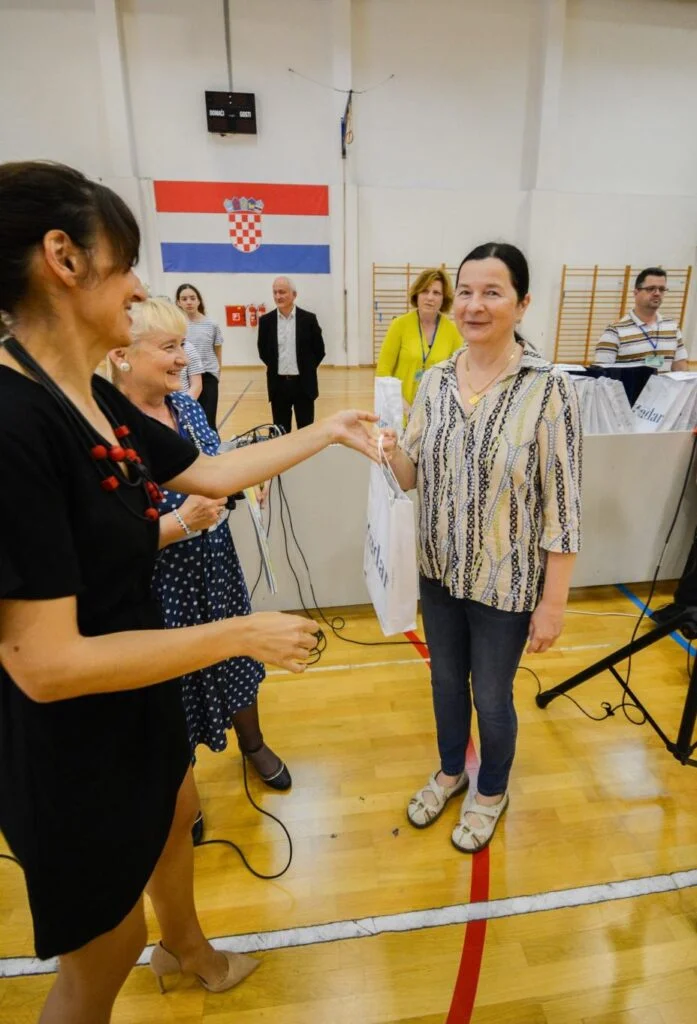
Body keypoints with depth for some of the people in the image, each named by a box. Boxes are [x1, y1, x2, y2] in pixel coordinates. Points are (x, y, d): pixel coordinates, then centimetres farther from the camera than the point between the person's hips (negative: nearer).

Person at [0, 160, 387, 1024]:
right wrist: (247, 635, -24)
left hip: (136, 700, 9)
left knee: (175, 814, 33)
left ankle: (183, 944, 66)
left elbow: (212, 472, 8)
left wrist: (329, 431, 11)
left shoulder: (97, 401, -2)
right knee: (103, 949, 17)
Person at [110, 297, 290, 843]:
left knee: (237, 657, 24)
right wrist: (182, 521, -31)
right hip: (159, 592, -6)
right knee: (172, 684, 16)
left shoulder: (188, 407, -1)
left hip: (217, 572, 7)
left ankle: (253, 743, 55)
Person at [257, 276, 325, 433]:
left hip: (303, 383, -1)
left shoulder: (308, 319, -4)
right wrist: (274, 367, 10)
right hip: (278, 383, 1)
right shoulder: (266, 320, 1)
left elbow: (319, 350, 3)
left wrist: (307, 369, 4)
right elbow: (262, 350, 12)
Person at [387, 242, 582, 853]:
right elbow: (414, 476, 2)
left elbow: (563, 505, -14)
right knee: (446, 680, 23)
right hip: (440, 572, 5)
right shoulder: (435, 380, -2)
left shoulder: (549, 388, -16)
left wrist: (554, 600, -13)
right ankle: (451, 771, 51)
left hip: (506, 583, -4)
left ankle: (492, 791, 46)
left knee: (492, 697, 15)